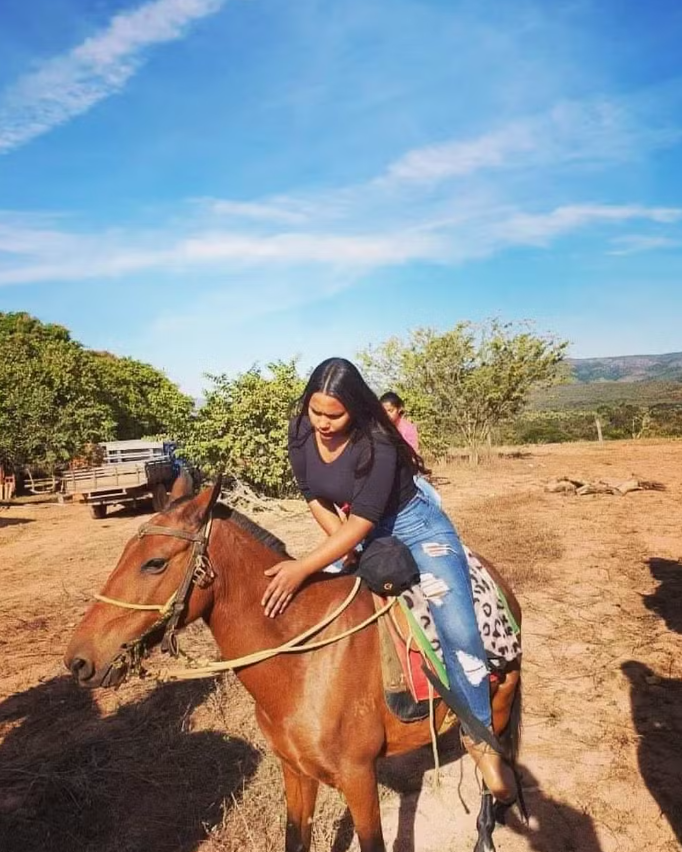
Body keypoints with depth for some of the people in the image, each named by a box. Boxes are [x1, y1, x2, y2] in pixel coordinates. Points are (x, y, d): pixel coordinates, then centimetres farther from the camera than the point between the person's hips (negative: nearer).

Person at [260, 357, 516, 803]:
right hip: (357, 538, 7)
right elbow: (315, 498, -1)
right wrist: (341, 544, -11)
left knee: (457, 629, -20)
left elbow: (362, 521, -33)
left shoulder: (377, 445, -30)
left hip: (415, 527, -6)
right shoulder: (301, 435, -12)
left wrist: (304, 567, -40)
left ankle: (480, 737, 0)